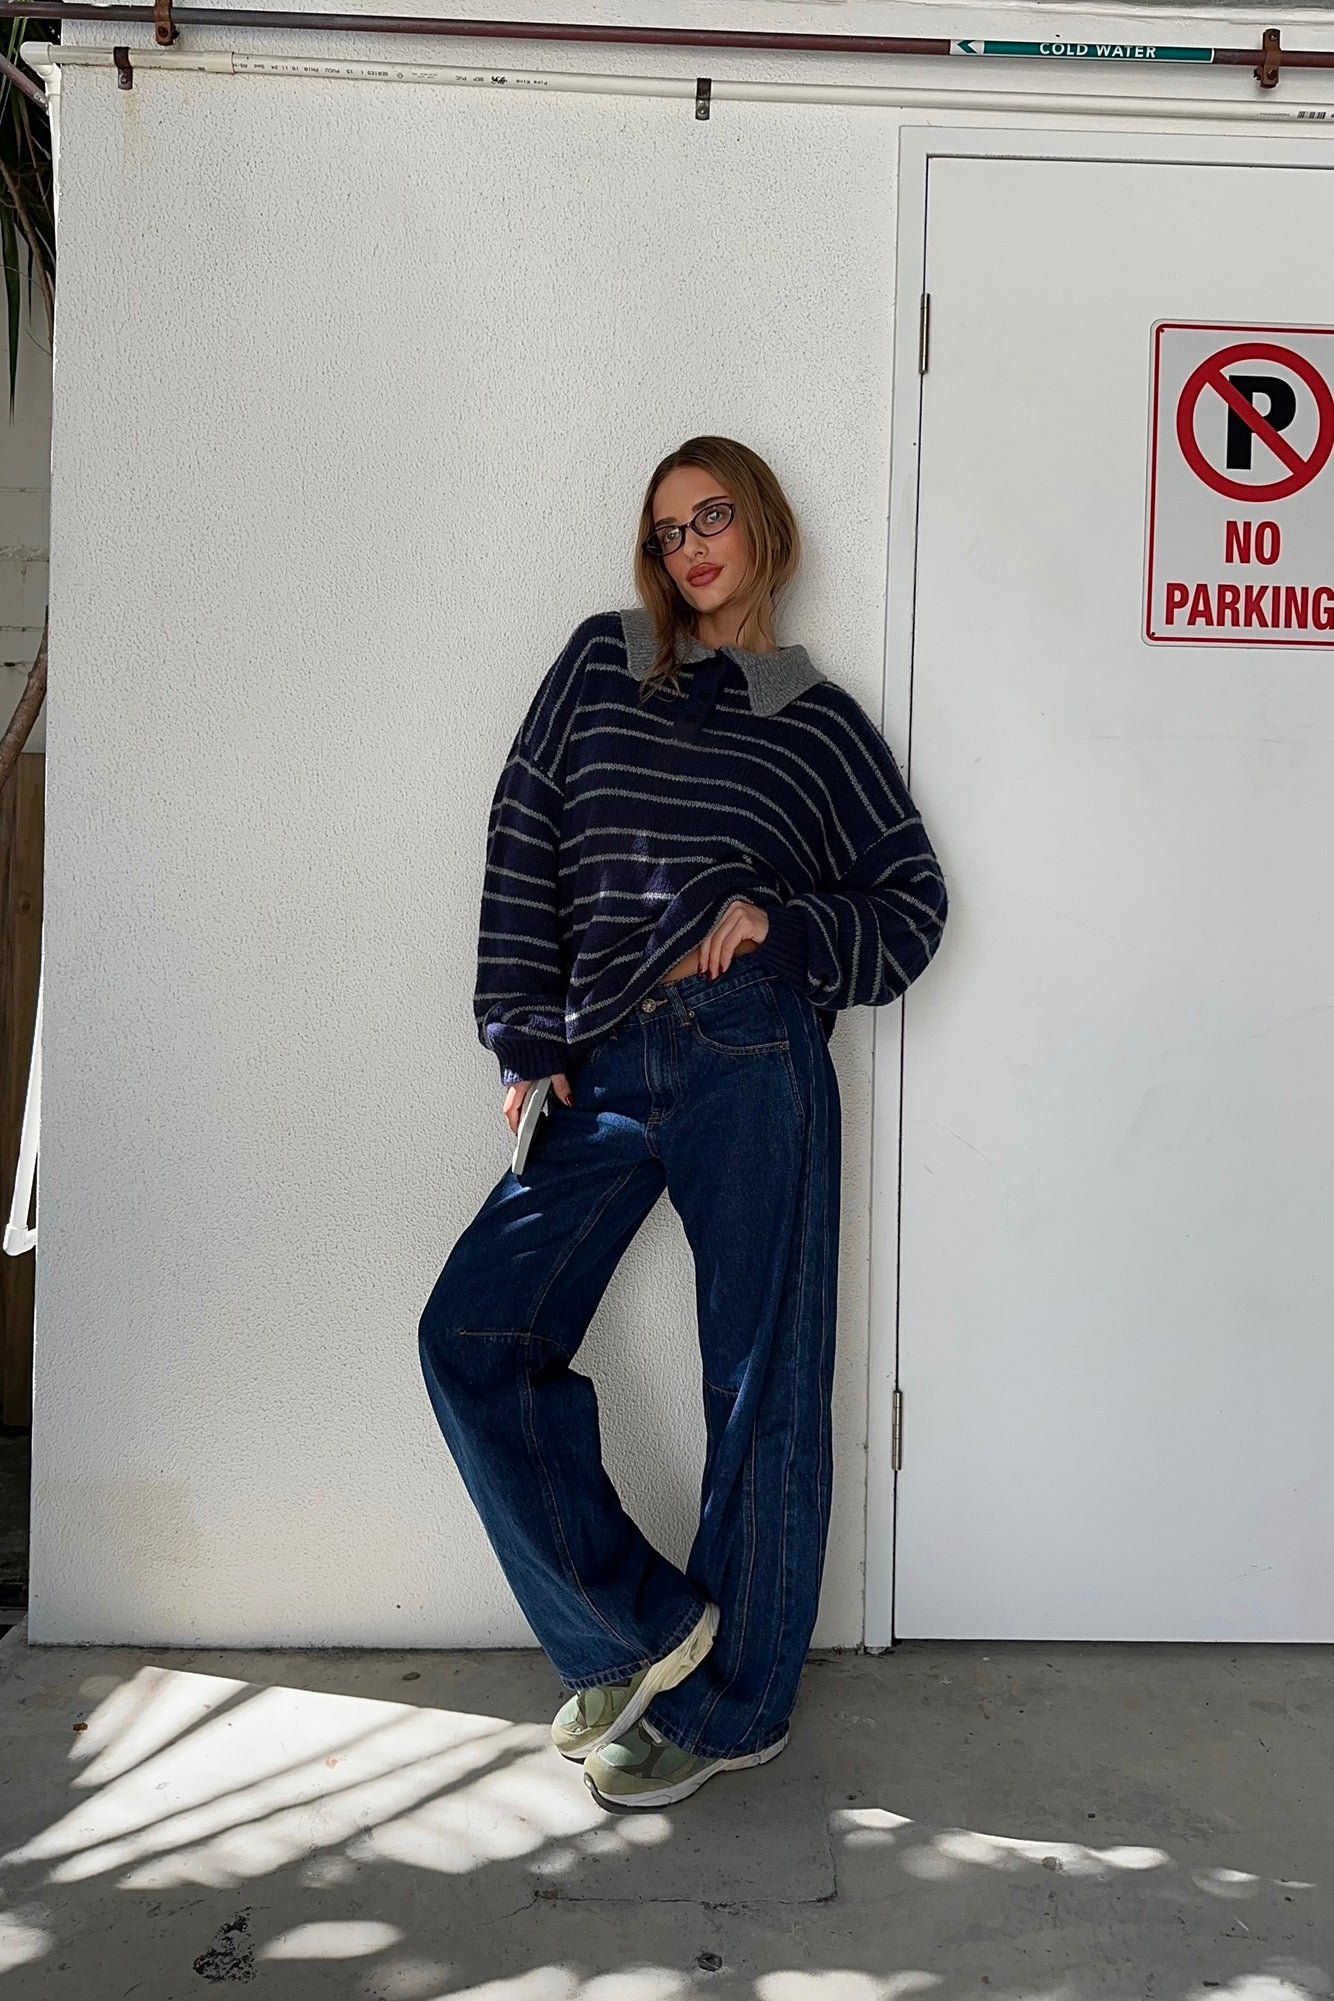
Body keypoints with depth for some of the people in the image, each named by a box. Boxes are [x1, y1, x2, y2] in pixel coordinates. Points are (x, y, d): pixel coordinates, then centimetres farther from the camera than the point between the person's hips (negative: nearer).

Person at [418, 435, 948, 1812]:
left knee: (759, 1380, 2)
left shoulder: (818, 718, 11)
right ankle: (638, 1632, 8)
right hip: (605, 1075, 3)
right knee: (473, 1335, -6)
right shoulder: (601, 663, 16)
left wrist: (778, 917, -7)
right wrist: (524, 1032, 2)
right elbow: (525, 838, 10)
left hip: (752, 1062, -2)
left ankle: (728, 1705, 19)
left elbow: (912, 900, 11)